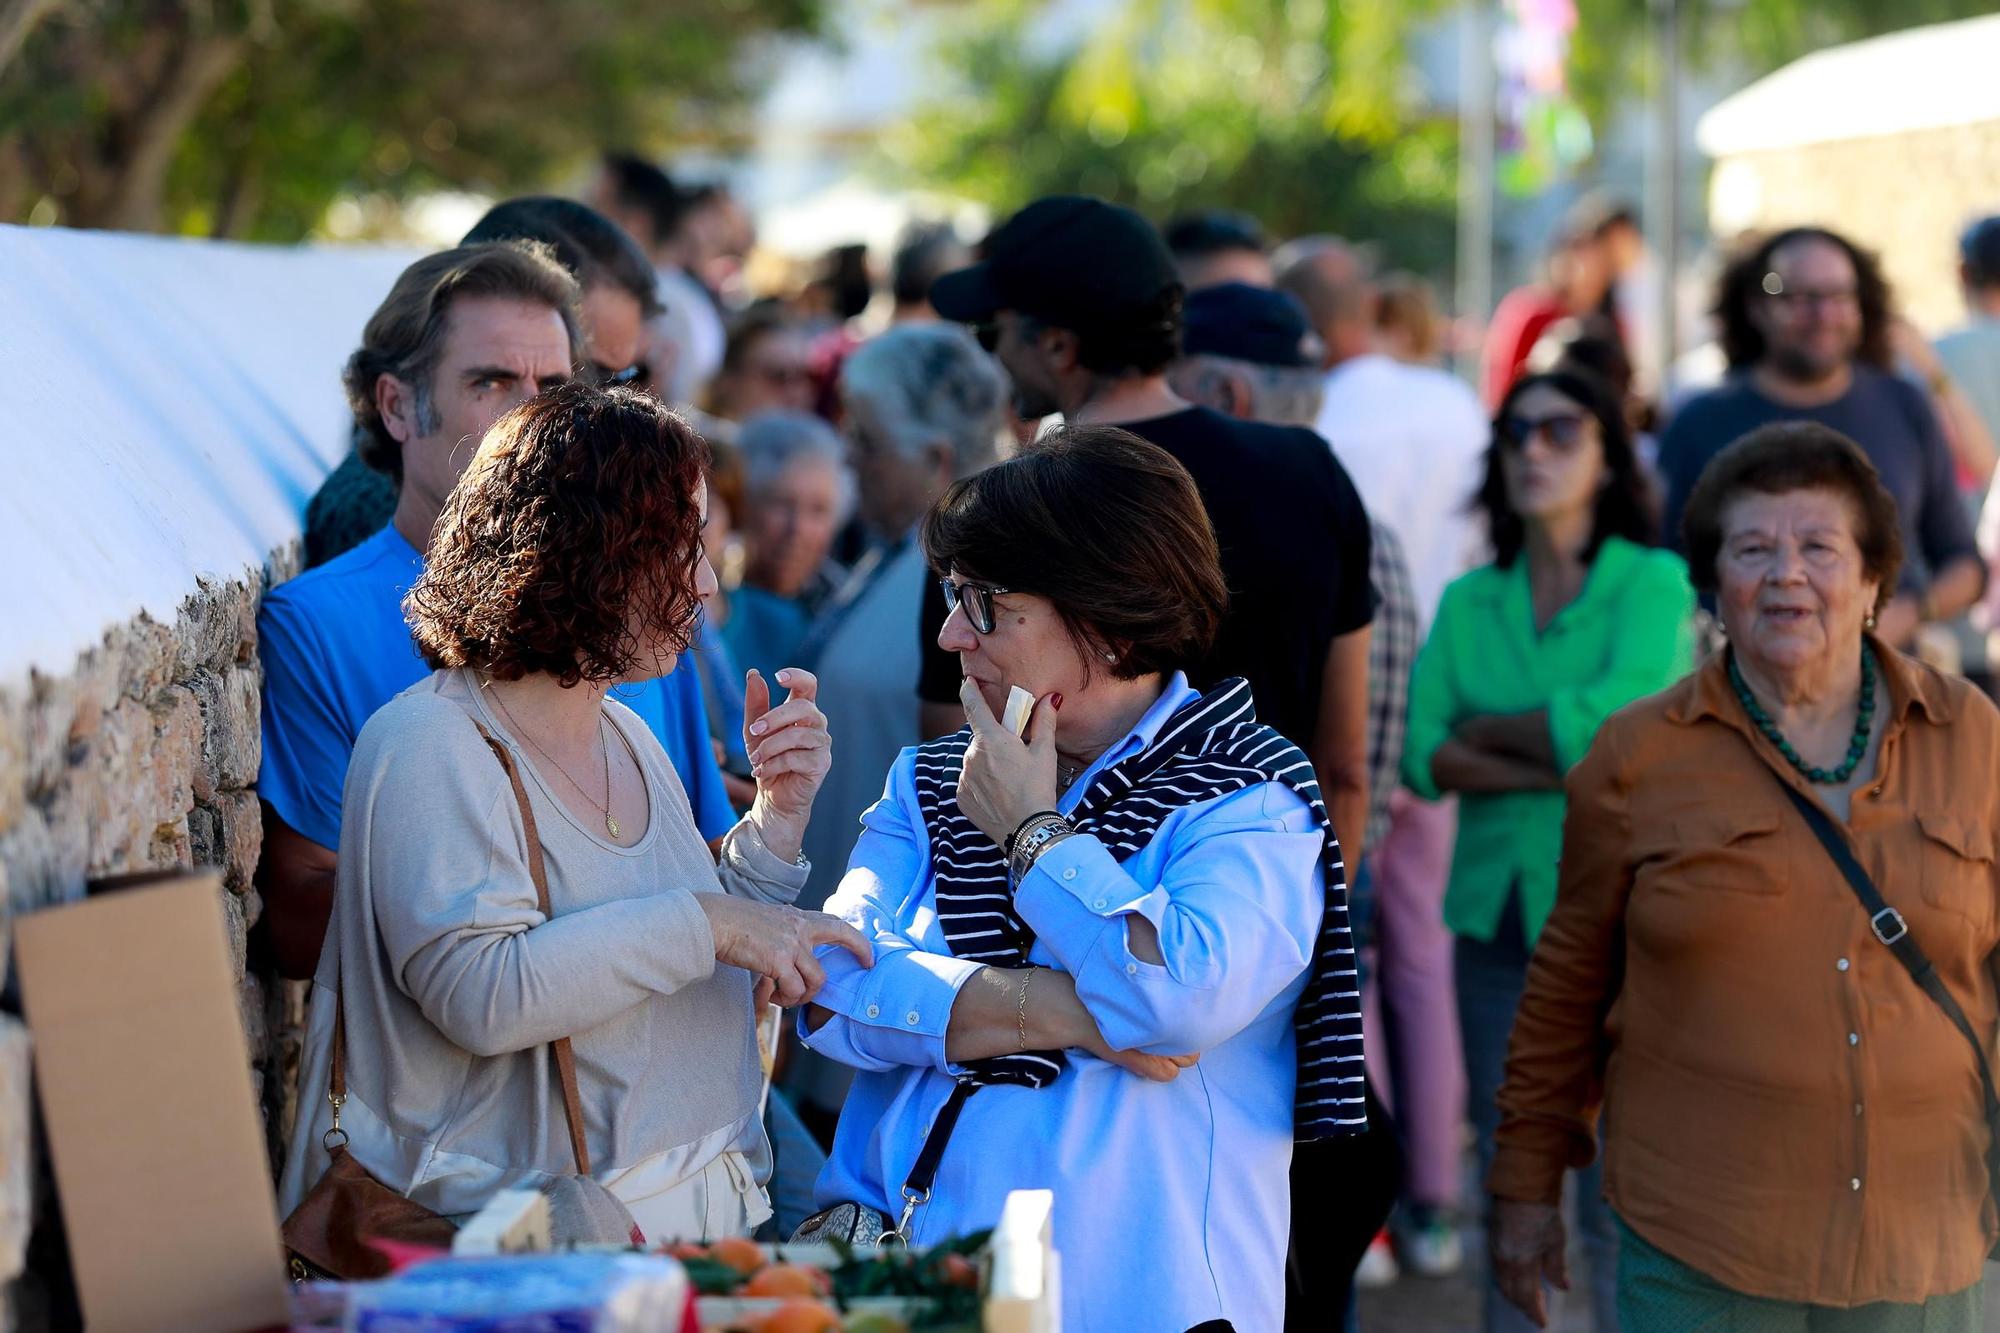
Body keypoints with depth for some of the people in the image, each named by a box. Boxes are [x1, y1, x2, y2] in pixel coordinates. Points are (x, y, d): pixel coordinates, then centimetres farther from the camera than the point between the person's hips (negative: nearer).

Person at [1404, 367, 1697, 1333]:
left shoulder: (1653, 581, -2)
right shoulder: (1470, 601, 10)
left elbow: (1614, 718, -18)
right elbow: (1422, 754, -2)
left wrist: (1483, 729, -5)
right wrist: (1560, 770, -14)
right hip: (1495, 911, 4)